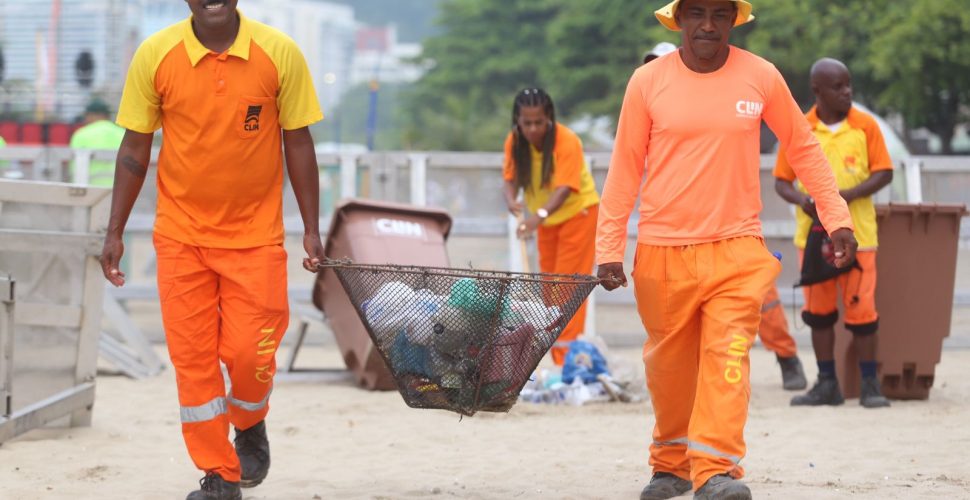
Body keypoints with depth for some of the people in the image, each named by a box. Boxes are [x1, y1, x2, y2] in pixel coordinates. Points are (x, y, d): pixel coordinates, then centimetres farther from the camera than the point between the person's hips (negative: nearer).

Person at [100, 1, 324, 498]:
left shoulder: (280, 54, -8)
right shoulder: (155, 56, -6)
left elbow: (298, 143, 1)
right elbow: (134, 149, 2)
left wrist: (311, 228, 1)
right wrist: (114, 232, 1)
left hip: (255, 234, -1)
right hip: (181, 234, 1)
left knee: (250, 353, -4)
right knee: (192, 357, 0)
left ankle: (250, 427, 29)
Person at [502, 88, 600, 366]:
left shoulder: (567, 141, -28)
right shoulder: (514, 141, -12)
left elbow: (565, 188, -36)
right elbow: (510, 178, -13)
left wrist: (541, 215, -52)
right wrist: (511, 201, -37)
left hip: (578, 211, -6)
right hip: (547, 218, 6)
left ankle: (566, 358, -14)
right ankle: (556, 351, 21)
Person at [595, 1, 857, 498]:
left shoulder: (761, 77, 1)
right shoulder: (648, 82, 0)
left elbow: (803, 148, 12)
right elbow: (625, 169, 4)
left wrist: (836, 217, 8)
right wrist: (608, 248, 1)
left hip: (736, 250, -1)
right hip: (662, 252, 1)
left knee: (728, 358, -14)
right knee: (668, 365, 9)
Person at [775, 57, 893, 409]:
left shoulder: (865, 126, -2)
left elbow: (884, 173, -2)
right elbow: (781, 180, 5)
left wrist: (847, 195, -16)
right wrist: (801, 199, -16)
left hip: (856, 232, -2)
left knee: (861, 307, -3)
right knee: (818, 310, 7)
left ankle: (869, 384, 6)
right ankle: (827, 384, 15)